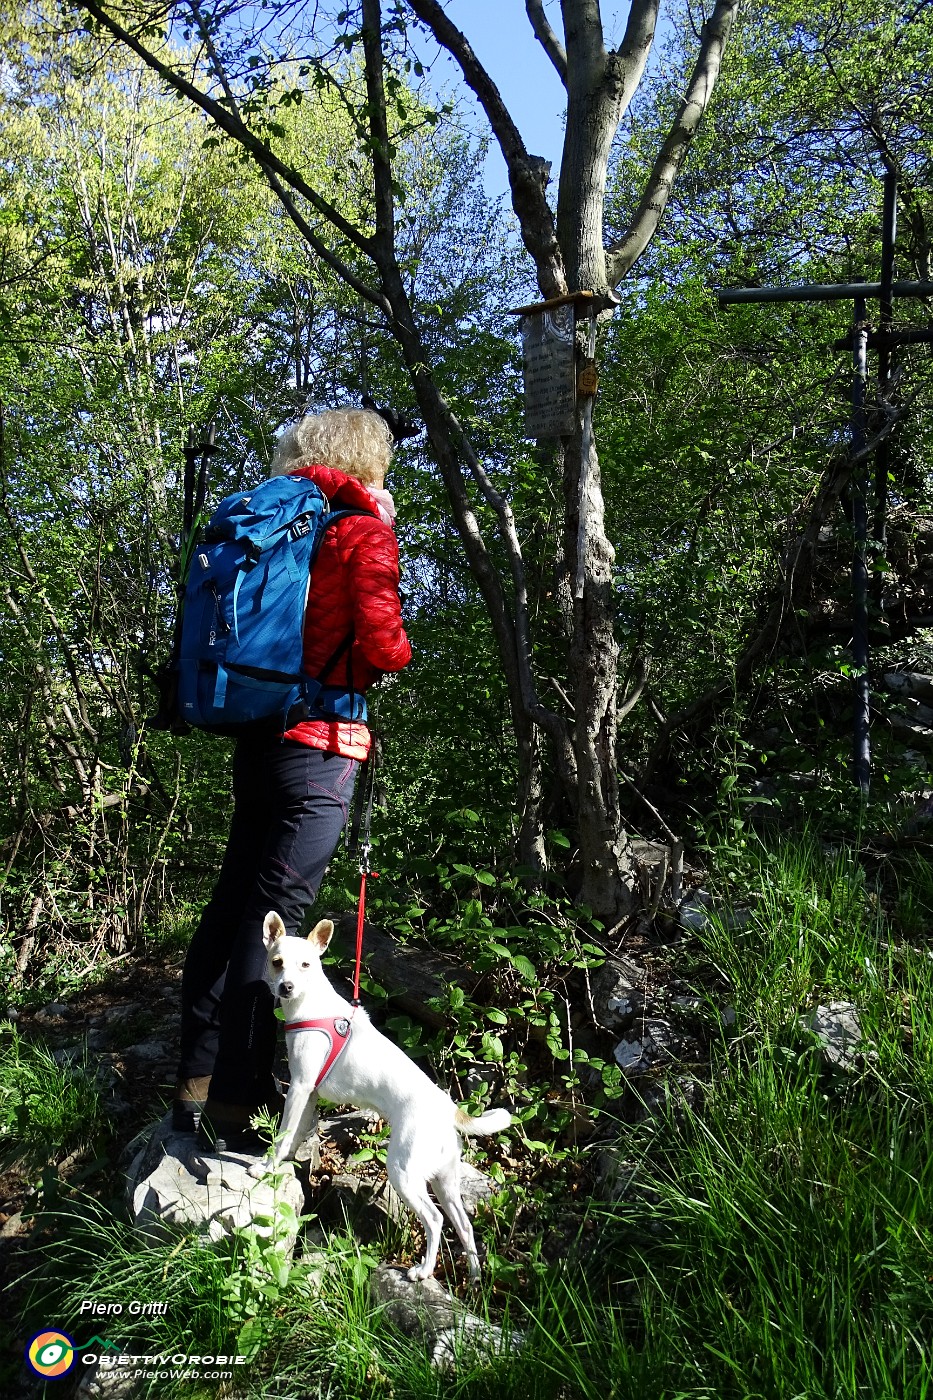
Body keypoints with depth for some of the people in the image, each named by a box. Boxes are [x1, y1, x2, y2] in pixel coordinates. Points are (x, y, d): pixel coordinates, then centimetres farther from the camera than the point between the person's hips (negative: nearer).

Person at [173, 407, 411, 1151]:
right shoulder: (364, 529, -6)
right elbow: (383, 646, -16)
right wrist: (397, 651, 9)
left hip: (259, 736, 8)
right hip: (322, 745, -7)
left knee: (233, 901, 13)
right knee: (274, 918, -5)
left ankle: (198, 1084, 23)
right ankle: (233, 1108, 2)